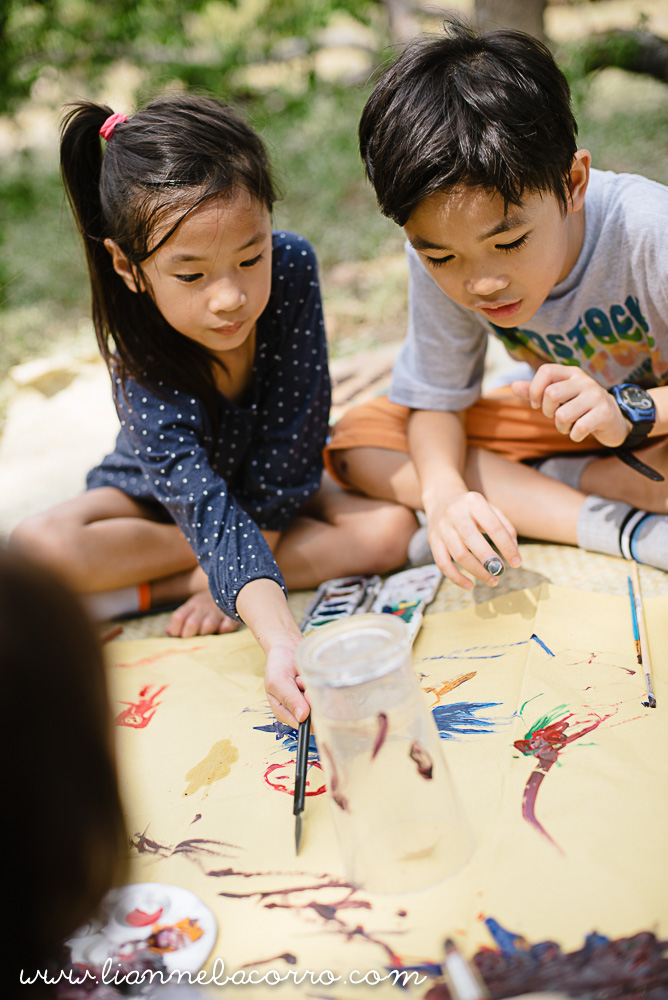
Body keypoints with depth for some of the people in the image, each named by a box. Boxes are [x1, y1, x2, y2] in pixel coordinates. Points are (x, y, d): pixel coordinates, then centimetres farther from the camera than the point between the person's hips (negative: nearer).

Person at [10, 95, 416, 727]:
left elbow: (293, 426, -24)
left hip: (277, 490, 2)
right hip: (163, 495, -1)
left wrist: (233, 581, -23)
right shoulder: (141, 365, -34)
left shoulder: (292, 269, -29)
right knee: (38, 551, -27)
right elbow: (208, 511, -43)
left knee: (394, 526, -23)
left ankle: (153, 589, -20)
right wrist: (280, 641, -58)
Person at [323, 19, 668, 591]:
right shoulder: (436, 258, -19)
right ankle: (608, 524, -23)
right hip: (566, 415, 4)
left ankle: (539, 480, -16)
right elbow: (435, 399, -12)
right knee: (354, 442, -16)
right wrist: (443, 491, -32)